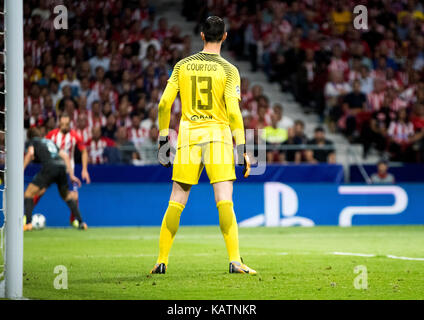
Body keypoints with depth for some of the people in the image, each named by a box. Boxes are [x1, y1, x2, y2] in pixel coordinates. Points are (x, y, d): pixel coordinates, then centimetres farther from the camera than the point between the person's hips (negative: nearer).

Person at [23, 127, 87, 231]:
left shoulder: (33, 141, 19)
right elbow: (65, 156, 29)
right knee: (66, 195, 25)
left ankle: (28, 223, -10)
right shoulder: (50, 142, 34)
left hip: (49, 167, -5)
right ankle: (80, 222, 16)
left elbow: (30, 153, -2)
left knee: (29, 193, 4)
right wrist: (71, 175, 29)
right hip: (62, 166, 5)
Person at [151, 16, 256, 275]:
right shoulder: (228, 70, -2)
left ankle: (162, 261, 11)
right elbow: (233, 111, -9)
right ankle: (235, 260, -15)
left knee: (176, 202, 8)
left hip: (188, 136, 3)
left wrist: (163, 141, 13)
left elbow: (164, 104, 4)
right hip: (218, 135, -2)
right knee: (225, 202, -7)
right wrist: (242, 150, -6)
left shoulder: (182, 66, 7)